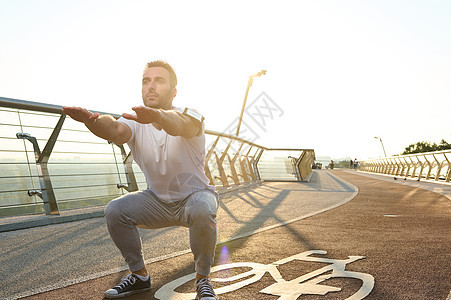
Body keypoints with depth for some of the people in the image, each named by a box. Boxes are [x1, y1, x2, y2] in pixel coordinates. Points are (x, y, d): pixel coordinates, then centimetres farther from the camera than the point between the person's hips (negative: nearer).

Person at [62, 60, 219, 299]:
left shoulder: (191, 117, -21)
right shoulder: (136, 123, -11)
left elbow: (180, 125, -47)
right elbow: (116, 131, -35)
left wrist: (157, 115, -69)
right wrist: (91, 119, -58)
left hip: (195, 194, -3)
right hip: (158, 199, 4)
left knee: (202, 210, -36)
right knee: (115, 210, -17)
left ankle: (203, 278, -11)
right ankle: (139, 275, 5)